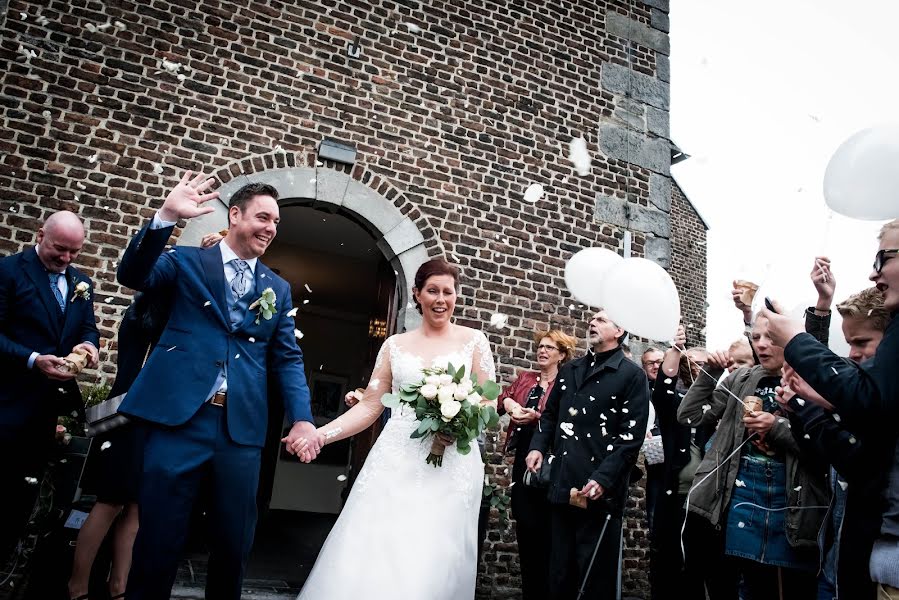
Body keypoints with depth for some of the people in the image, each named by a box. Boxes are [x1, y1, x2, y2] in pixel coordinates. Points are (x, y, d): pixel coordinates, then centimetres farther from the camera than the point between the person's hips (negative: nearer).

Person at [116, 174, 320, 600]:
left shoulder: (278, 289, 15)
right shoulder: (187, 261, 8)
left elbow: (287, 359, 11)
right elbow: (134, 275, -9)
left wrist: (301, 418, -3)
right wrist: (166, 217, -22)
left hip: (241, 427, 3)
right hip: (178, 418, -3)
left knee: (234, 544, 10)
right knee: (158, 540, 4)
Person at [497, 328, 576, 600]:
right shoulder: (525, 377, 14)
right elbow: (503, 397, 9)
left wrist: (536, 416, -25)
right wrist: (509, 403, -12)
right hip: (523, 457, 5)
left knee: (544, 527, 3)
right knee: (524, 524, 9)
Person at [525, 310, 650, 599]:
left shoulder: (632, 375, -2)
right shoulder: (569, 370, 17)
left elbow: (632, 435, -9)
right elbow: (550, 414, 23)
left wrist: (602, 479, -18)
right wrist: (538, 446, 4)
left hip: (600, 491, -5)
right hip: (563, 486, 6)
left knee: (597, 575, 4)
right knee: (559, 574, 13)